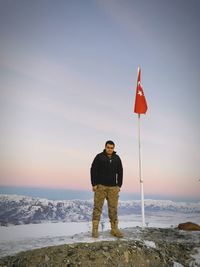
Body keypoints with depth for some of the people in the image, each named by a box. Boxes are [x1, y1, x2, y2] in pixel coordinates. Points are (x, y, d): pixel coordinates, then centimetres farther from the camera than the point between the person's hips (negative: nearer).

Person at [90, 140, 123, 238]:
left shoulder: (117, 158, 9)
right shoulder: (99, 157, -2)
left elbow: (120, 172, 13)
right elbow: (93, 170, -3)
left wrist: (119, 185, 6)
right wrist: (94, 184, -8)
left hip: (113, 187, 3)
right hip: (100, 186, -3)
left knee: (113, 209, 4)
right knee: (97, 208, -1)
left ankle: (114, 229, 12)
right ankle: (95, 229, 5)